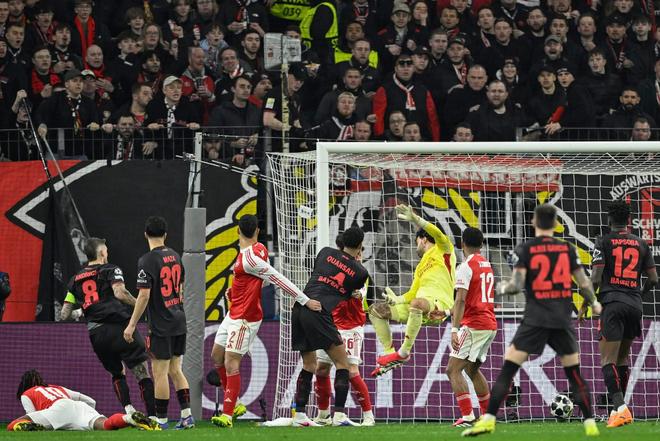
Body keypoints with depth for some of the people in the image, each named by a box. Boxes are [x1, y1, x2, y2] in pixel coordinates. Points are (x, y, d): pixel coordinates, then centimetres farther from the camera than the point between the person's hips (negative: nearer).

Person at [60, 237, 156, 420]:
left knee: (117, 373, 24)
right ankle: (152, 416, -11)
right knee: (142, 373, -1)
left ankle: (128, 409, 4)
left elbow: (64, 314, 18)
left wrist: (78, 313, 39)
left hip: (96, 334, 5)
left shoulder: (76, 279, 19)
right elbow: (119, 293, -16)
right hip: (119, 327, -5)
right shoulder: (110, 270, 5)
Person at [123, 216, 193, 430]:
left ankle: (161, 420, 0)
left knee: (159, 373, -2)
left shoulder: (147, 261, -15)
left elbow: (144, 295, -18)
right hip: (179, 322, 7)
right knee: (175, 370, 13)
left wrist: (132, 324, -13)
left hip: (161, 325, -7)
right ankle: (187, 416, 9)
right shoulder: (175, 256, 9)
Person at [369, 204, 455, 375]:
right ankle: (390, 353, -5)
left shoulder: (442, 250, 11)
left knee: (417, 303, -43)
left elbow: (438, 234, -12)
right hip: (420, 304, 9)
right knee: (376, 310, 6)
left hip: (439, 304, -9)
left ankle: (404, 352, -36)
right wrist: (397, 299, 6)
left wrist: (413, 218, -20)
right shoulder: (421, 267, 32)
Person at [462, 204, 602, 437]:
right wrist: (594, 303, 26)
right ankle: (590, 424, 11)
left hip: (535, 319, -3)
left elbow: (516, 285, -11)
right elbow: (584, 283, 7)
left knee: (508, 369, -1)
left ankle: (488, 419, -9)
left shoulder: (524, 249, -3)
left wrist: (501, 288, 11)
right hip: (563, 320, 3)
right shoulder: (567, 249, 5)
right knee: (574, 373, 13)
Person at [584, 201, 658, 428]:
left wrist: (585, 304, 5)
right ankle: (618, 409, 17)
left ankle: (620, 407, -26)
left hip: (612, 304, -5)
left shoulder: (603, 242, 0)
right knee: (623, 359, 17)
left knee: (608, 361, -9)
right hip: (634, 306, 5)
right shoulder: (641, 244, 11)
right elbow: (653, 279, 11)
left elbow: (596, 277, -7)